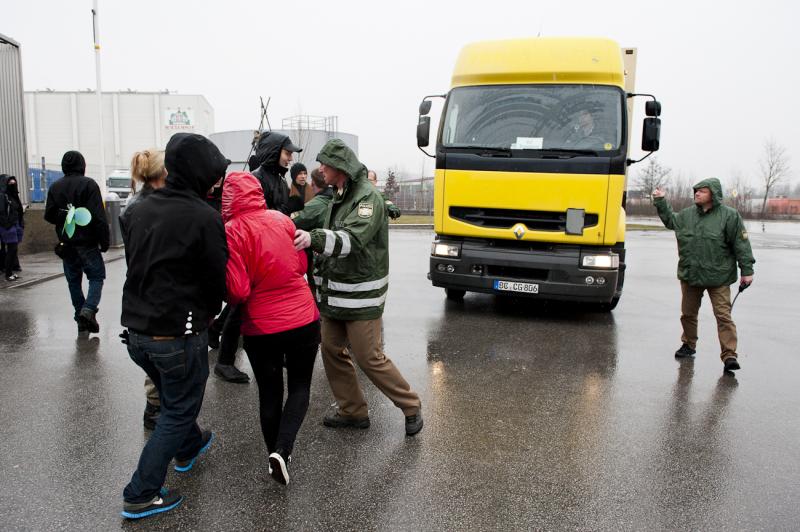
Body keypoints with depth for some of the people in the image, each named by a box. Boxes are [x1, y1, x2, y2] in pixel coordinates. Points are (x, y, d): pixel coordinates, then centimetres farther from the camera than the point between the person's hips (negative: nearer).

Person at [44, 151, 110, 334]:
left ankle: (81, 322, 14)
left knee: (74, 281, 12)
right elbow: (98, 216, -15)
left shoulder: (55, 187, 6)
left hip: (66, 244, 4)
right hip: (87, 243, -4)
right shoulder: (88, 184, -8)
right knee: (97, 276, 6)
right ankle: (89, 309, -16)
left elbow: (49, 215, 4)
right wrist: (104, 240, -10)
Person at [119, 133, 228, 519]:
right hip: (178, 334, -7)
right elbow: (216, 276, -9)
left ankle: (188, 448, 52)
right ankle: (141, 495, 15)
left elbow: (134, 263, 12)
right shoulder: (205, 218, -18)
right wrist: (208, 313, 10)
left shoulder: (139, 209, 3)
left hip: (135, 328, 8)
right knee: (178, 410, 11)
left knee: (172, 395, 29)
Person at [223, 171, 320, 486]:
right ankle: (282, 450, 1)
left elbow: (237, 291, -15)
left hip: (261, 327, -2)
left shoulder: (232, 232, -14)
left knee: (269, 394, 17)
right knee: (299, 386, 18)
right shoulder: (282, 220, 0)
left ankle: (275, 455, 30)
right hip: (304, 320, 2)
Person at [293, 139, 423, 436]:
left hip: (361, 294, -9)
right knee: (332, 351, 10)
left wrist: (315, 238, -46)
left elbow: (352, 239, -32)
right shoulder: (337, 198, 13)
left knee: (369, 358, -4)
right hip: (334, 293, 9)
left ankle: (411, 407, 15)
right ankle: (352, 412, 25)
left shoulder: (368, 197, -15)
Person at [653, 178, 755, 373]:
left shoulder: (729, 215, -6)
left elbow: (741, 244, -6)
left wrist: (747, 270, -7)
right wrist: (661, 202, 21)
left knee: (723, 315, -7)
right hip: (690, 275, 5)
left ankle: (729, 356, -5)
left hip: (718, 277, -5)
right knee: (688, 313, 16)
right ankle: (689, 344, 35)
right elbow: (670, 220, 28)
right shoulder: (687, 214, 7)